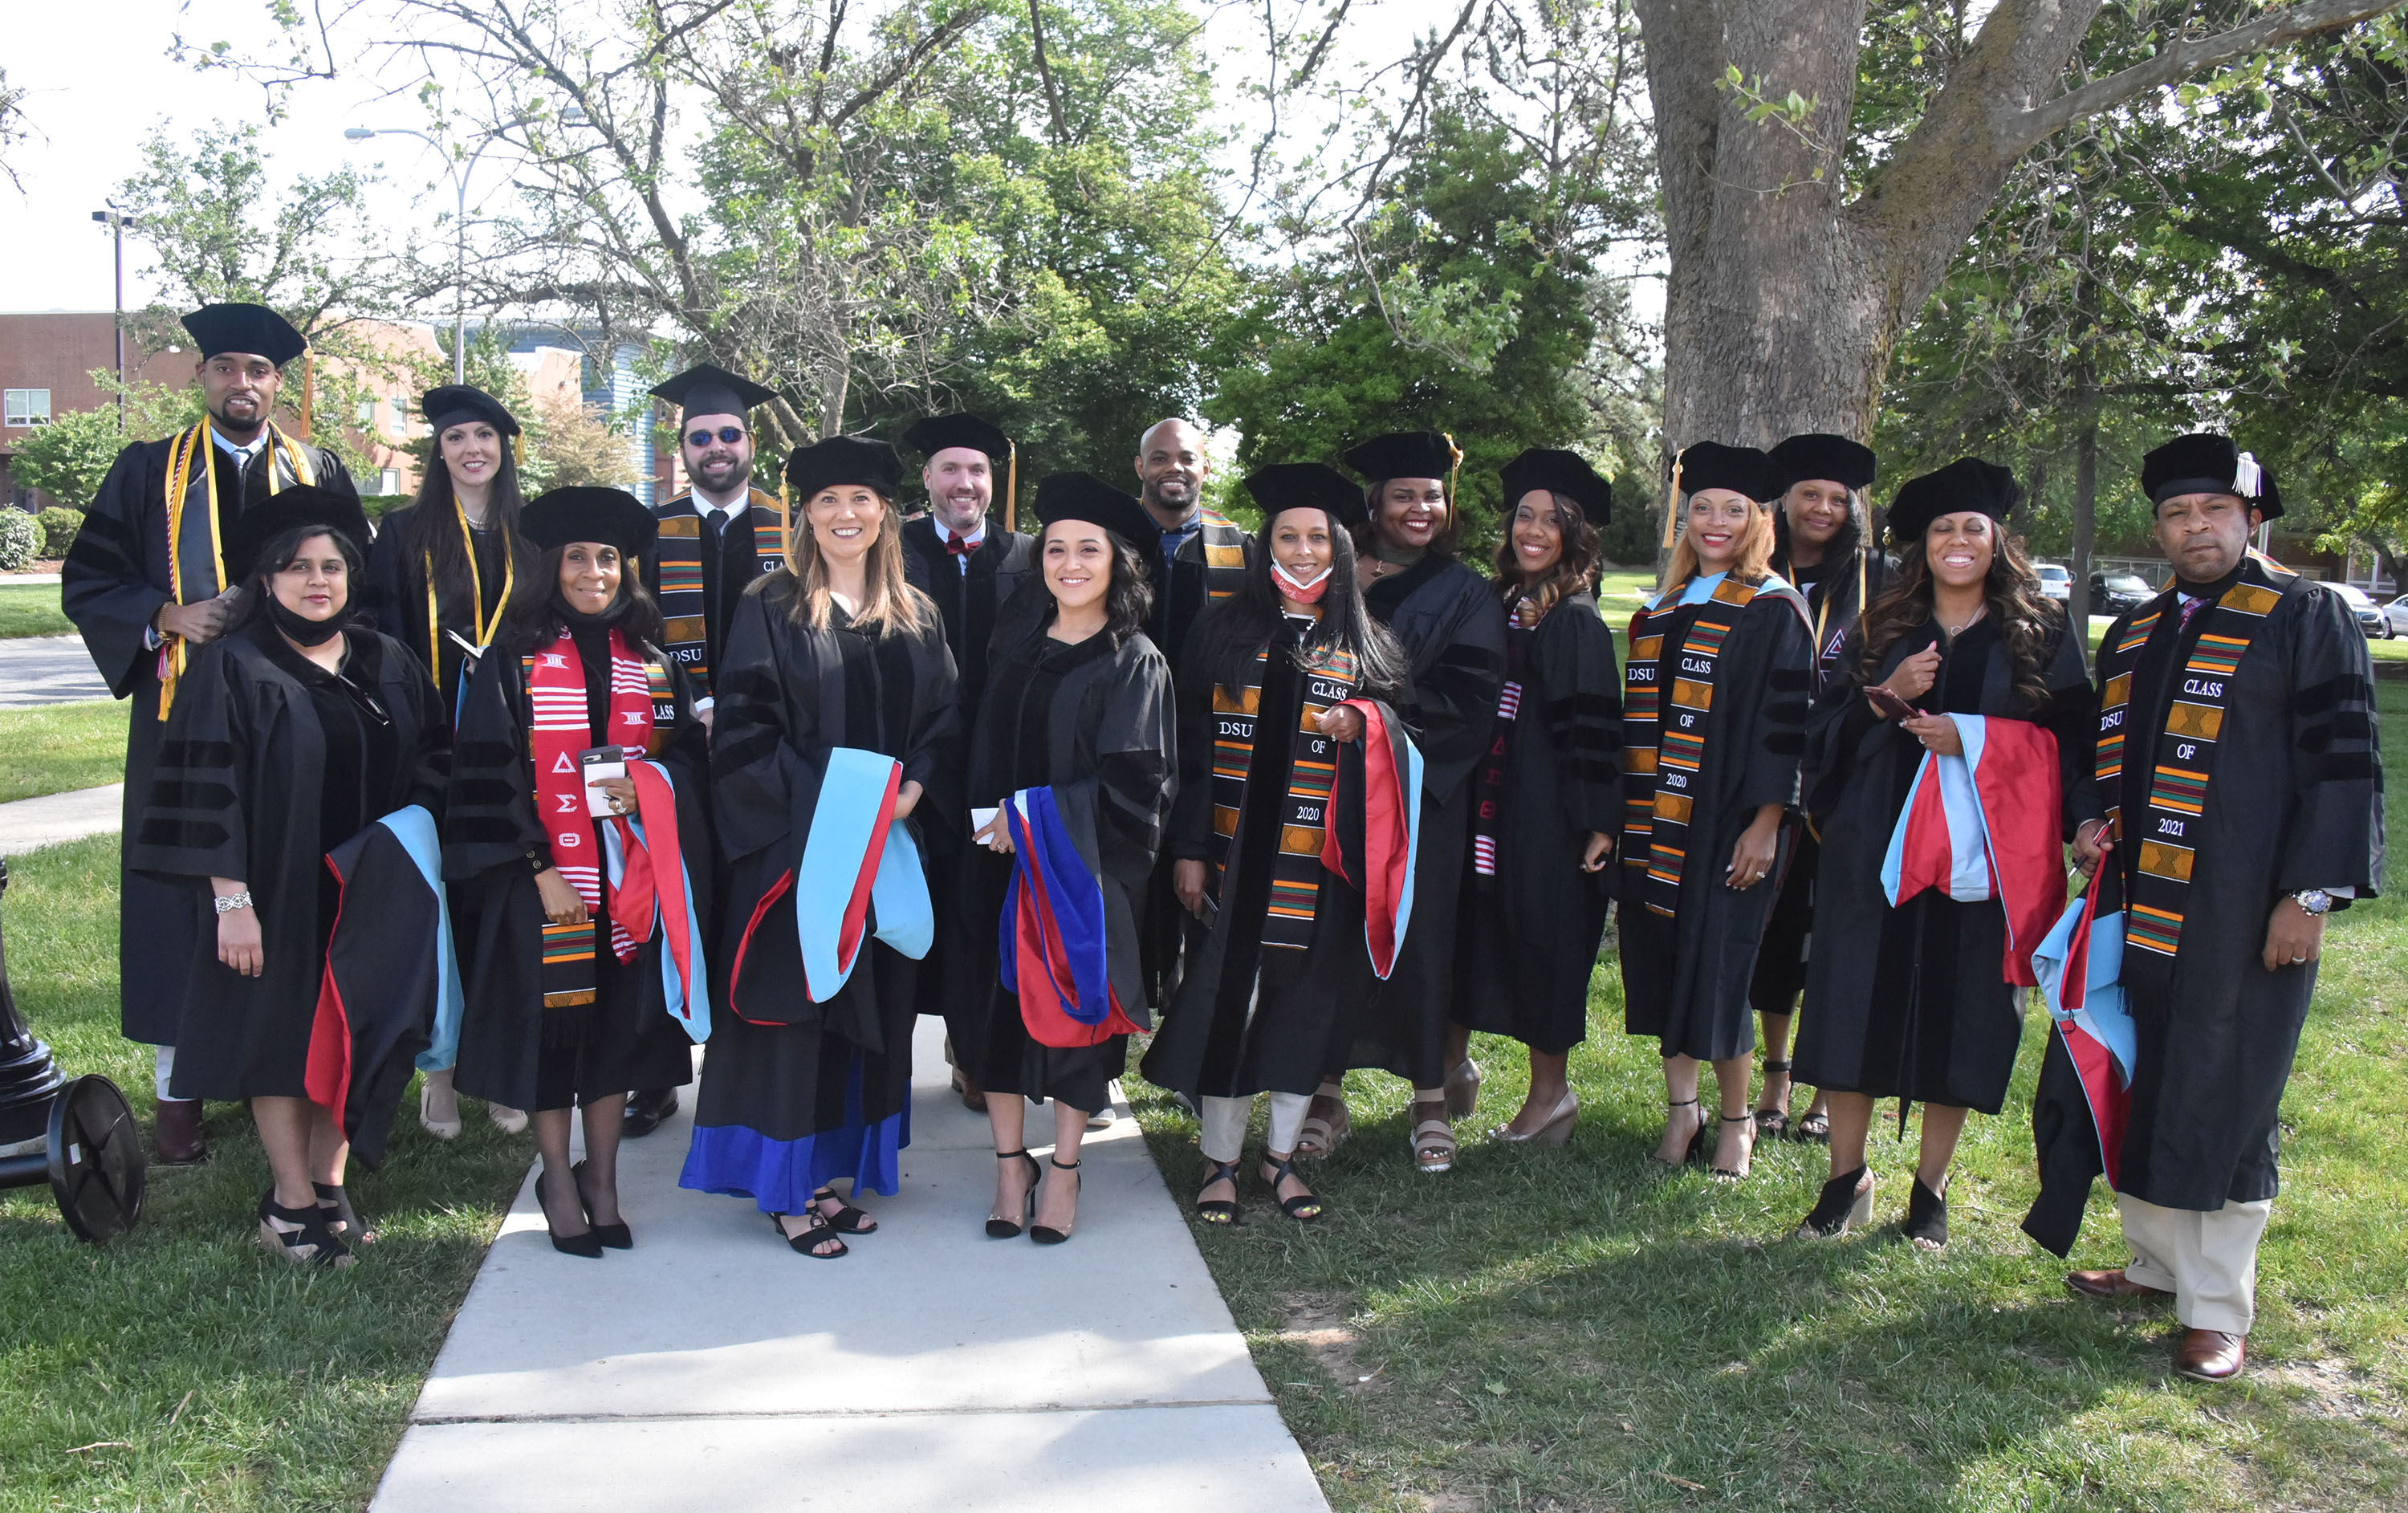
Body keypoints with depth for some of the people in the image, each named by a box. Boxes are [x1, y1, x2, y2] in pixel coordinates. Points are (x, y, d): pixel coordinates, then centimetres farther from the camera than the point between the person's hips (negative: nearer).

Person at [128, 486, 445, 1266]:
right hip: (278, 894, -4)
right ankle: (292, 1203, 10)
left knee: (351, 1032, 7)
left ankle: (328, 1182, 19)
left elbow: (429, 770, 12)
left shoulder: (389, 665, 8)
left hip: (370, 897, 4)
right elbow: (208, 791, -10)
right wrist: (231, 900, -17)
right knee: (282, 1031, 1)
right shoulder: (231, 667, -5)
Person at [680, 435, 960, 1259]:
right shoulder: (771, 608, -2)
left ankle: (826, 1173, 21)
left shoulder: (915, 616, 11)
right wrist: (824, 804, -17)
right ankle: (785, 1191, 9)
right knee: (791, 1006, -1)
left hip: (886, 855, 5)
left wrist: (911, 790, -10)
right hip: (793, 845, -5)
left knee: (865, 1011, 9)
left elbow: (945, 721, 9)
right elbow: (742, 727, -9)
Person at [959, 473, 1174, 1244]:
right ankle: (1011, 1161, 18)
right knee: (1000, 1003, 4)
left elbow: (1134, 780, -13)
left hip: (1087, 869, -4)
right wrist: (991, 823, -4)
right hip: (1004, 866, 4)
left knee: (1073, 1007, 4)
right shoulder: (1015, 657, 10)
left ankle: (1065, 1167, 18)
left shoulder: (1135, 664, -5)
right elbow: (983, 762, 13)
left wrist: (1031, 814, -16)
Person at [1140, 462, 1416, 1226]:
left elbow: (1405, 733, 10)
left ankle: (1281, 1156, 23)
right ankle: (1220, 1163, 13)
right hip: (1235, 856, -1)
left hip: (1321, 865, 1)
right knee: (1225, 999, -1)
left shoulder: (1365, 646, 7)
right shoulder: (1224, 632, 5)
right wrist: (1190, 849, -3)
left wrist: (1364, 724, -13)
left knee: (1304, 1005, 7)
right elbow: (1191, 745, 4)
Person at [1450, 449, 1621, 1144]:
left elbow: (1595, 724, -15)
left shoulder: (1576, 621, -11)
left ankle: (1550, 1092, 16)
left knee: (1542, 937, 2)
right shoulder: (1500, 604, 9)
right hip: (1492, 798, 7)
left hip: (1548, 807, -7)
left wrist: (1600, 821, -19)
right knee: (1480, 930, 13)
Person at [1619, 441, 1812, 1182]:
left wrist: (1766, 823, -16)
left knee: (1718, 967, -2)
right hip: (1655, 822, 6)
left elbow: (1785, 724, -9)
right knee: (1663, 961, 7)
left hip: (1728, 824, -6)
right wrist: (1623, 816, 12)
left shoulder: (1773, 612, -4)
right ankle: (1681, 1108, 20)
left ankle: (1734, 1120, 14)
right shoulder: (1662, 611, 14)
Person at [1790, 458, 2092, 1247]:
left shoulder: (2039, 635, 4)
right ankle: (1846, 1177, 15)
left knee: (1960, 1016, 3)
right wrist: (1886, 697, -12)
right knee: (1856, 1006, 1)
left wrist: (1975, 739, -14)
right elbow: (1825, 728, 6)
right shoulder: (1884, 629, 9)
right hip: (1875, 848, 2)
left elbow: (2071, 744, -1)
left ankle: (1931, 1187, 18)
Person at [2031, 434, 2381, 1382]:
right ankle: (2157, 1262, 29)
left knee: (2219, 1103, 0)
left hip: (2240, 917, -6)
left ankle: (2217, 1310, 13)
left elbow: (2344, 762, -6)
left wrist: (2311, 892, -13)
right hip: (2137, 907, 6)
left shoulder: (2306, 618, -2)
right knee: (2131, 1087, 12)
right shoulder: (2131, 635, 16)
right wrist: (2090, 827, 4)